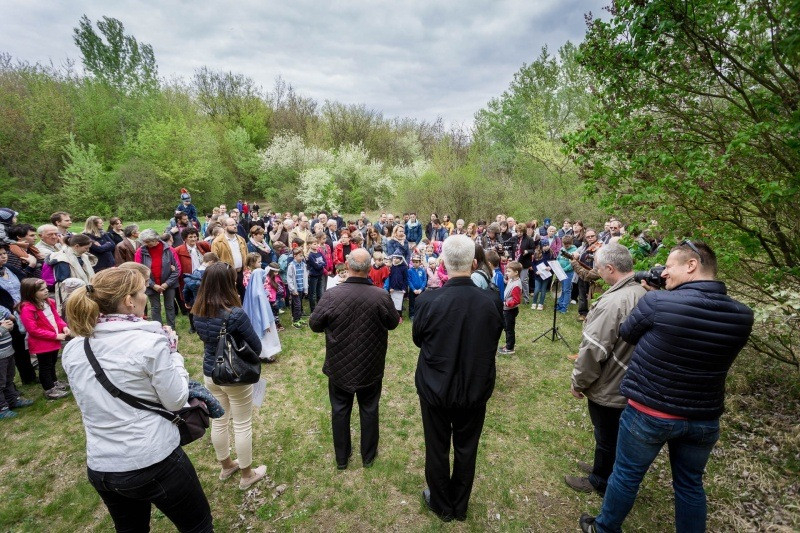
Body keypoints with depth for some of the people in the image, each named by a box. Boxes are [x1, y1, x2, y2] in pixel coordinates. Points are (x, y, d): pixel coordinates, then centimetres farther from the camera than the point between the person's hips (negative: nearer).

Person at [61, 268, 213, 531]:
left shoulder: (72, 350, -2)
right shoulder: (150, 342, -22)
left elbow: (90, 403, 12)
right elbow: (176, 401, -13)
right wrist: (172, 353, -4)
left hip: (99, 468, 7)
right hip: (155, 463, -6)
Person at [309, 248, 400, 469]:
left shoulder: (331, 295, -20)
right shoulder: (381, 296, -20)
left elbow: (314, 325, -8)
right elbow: (393, 323, -3)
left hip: (339, 367, 0)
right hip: (371, 367, 0)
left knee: (340, 410, 19)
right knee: (369, 410, 19)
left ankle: (341, 457, 35)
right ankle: (368, 456, 37)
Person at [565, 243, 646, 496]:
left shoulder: (613, 302, -31)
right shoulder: (643, 294, -3)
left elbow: (593, 349, -28)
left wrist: (578, 382, -13)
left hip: (608, 388, -8)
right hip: (629, 383, 8)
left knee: (607, 437, 14)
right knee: (613, 435, 26)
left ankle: (600, 481, 35)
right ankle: (605, 468, 47)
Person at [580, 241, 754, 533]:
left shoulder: (657, 302, -23)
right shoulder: (742, 315, -7)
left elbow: (626, 333, -6)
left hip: (649, 413, -4)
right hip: (705, 418, 4)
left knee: (626, 474, 16)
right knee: (690, 485, 23)